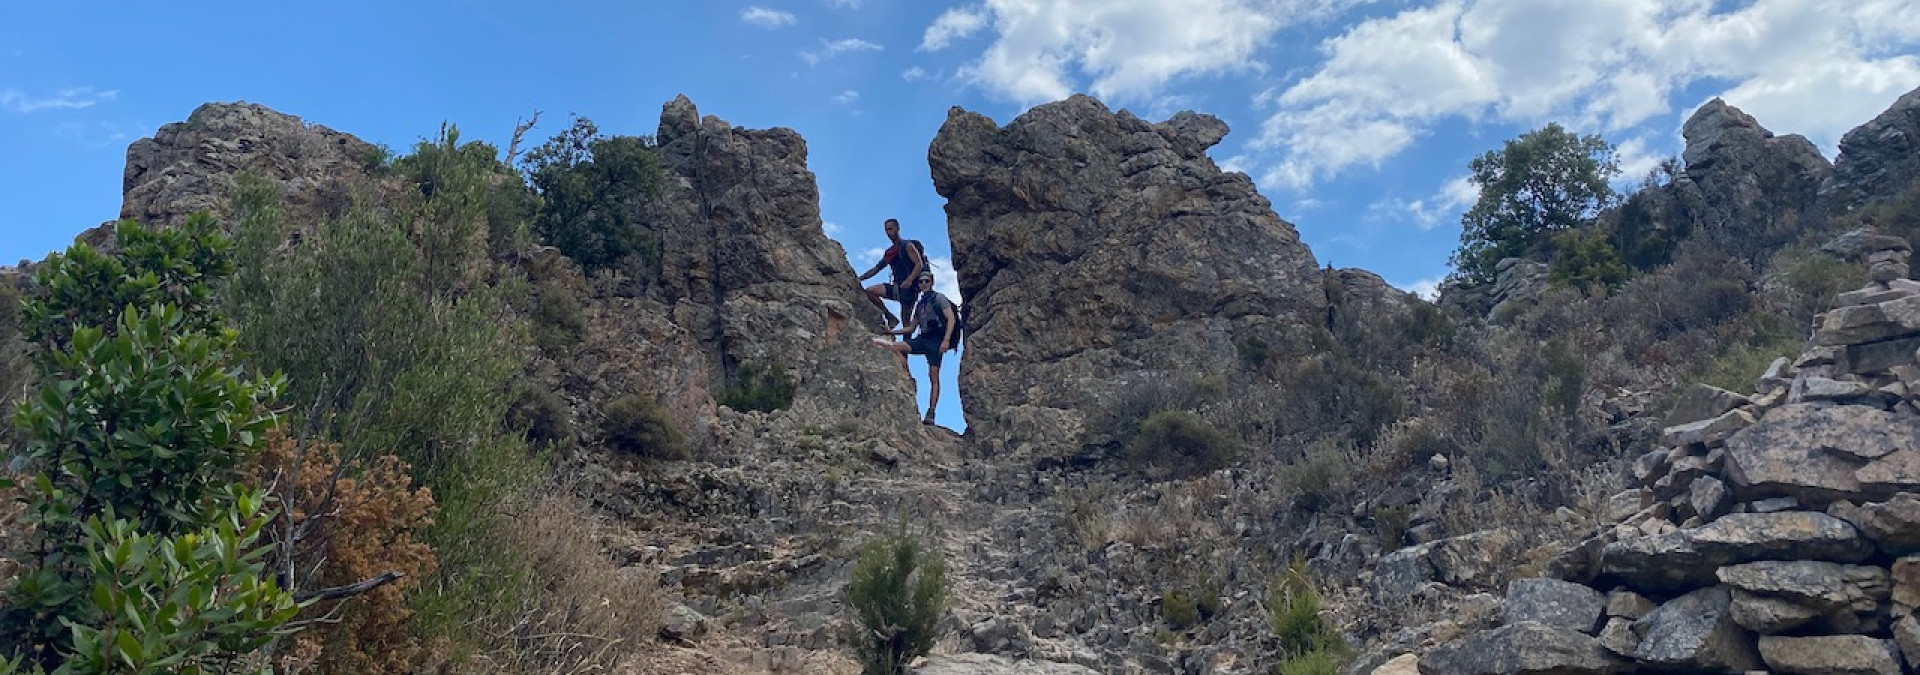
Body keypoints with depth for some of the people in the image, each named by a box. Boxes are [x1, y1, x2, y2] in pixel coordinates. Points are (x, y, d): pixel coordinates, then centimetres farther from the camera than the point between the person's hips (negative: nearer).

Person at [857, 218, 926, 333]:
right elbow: (876, 269, 24)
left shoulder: (907, 246, -4)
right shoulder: (889, 252, 19)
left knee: (905, 321, -9)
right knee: (869, 291, -9)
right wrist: (859, 278, 14)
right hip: (897, 287, 7)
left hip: (909, 287, -7)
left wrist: (909, 281, -30)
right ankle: (891, 318, -4)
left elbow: (919, 264, -15)